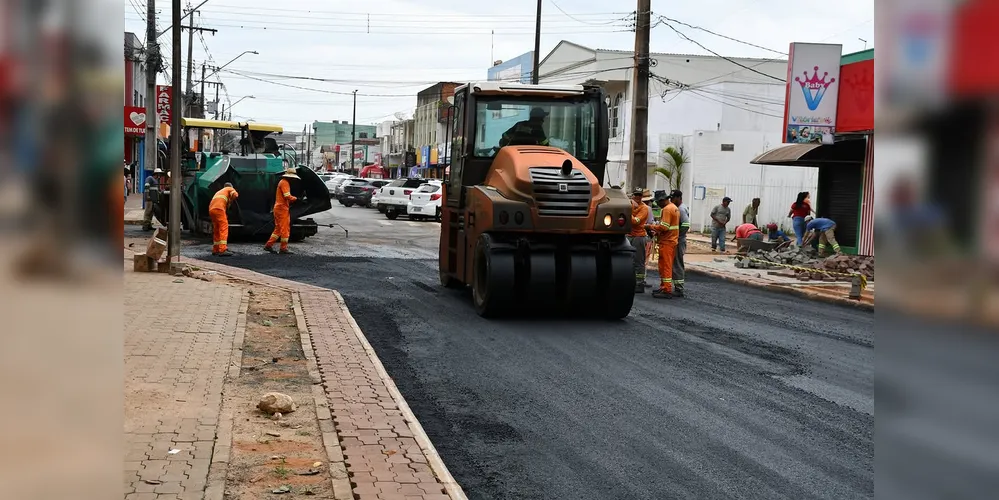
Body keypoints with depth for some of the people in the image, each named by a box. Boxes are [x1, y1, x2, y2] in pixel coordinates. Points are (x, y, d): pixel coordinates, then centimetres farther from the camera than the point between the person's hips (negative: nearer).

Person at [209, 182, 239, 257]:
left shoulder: (219, 192, 39)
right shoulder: (230, 189, 19)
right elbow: (235, 195, -4)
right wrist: (230, 201, 14)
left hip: (211, 209, 8)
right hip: (219, 209, -8)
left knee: (216, 230, 16)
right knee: (224, 228, -13)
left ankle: (215, 250, 19)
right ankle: (222, 250, -24)